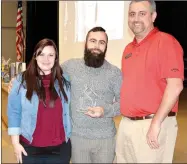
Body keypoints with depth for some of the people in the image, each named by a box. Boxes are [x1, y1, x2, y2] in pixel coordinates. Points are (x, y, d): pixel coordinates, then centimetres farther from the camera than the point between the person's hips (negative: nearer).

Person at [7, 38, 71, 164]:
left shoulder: (64, 80, 2)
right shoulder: (22, 81, -4)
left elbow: (68, 111, 9)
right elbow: (14, 112, -2)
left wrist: (68, 136, 8)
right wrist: (15, 142, -4)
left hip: (60, 147, 2)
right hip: (30, 148, -1)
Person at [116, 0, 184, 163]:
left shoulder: (165, 41, -9)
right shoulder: (128, 48, 14)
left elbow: (175, 86, -17)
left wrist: (156, 123, -19)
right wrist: (125, 119, 11)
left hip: (152, 124, -7)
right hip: (126, 123, 7)